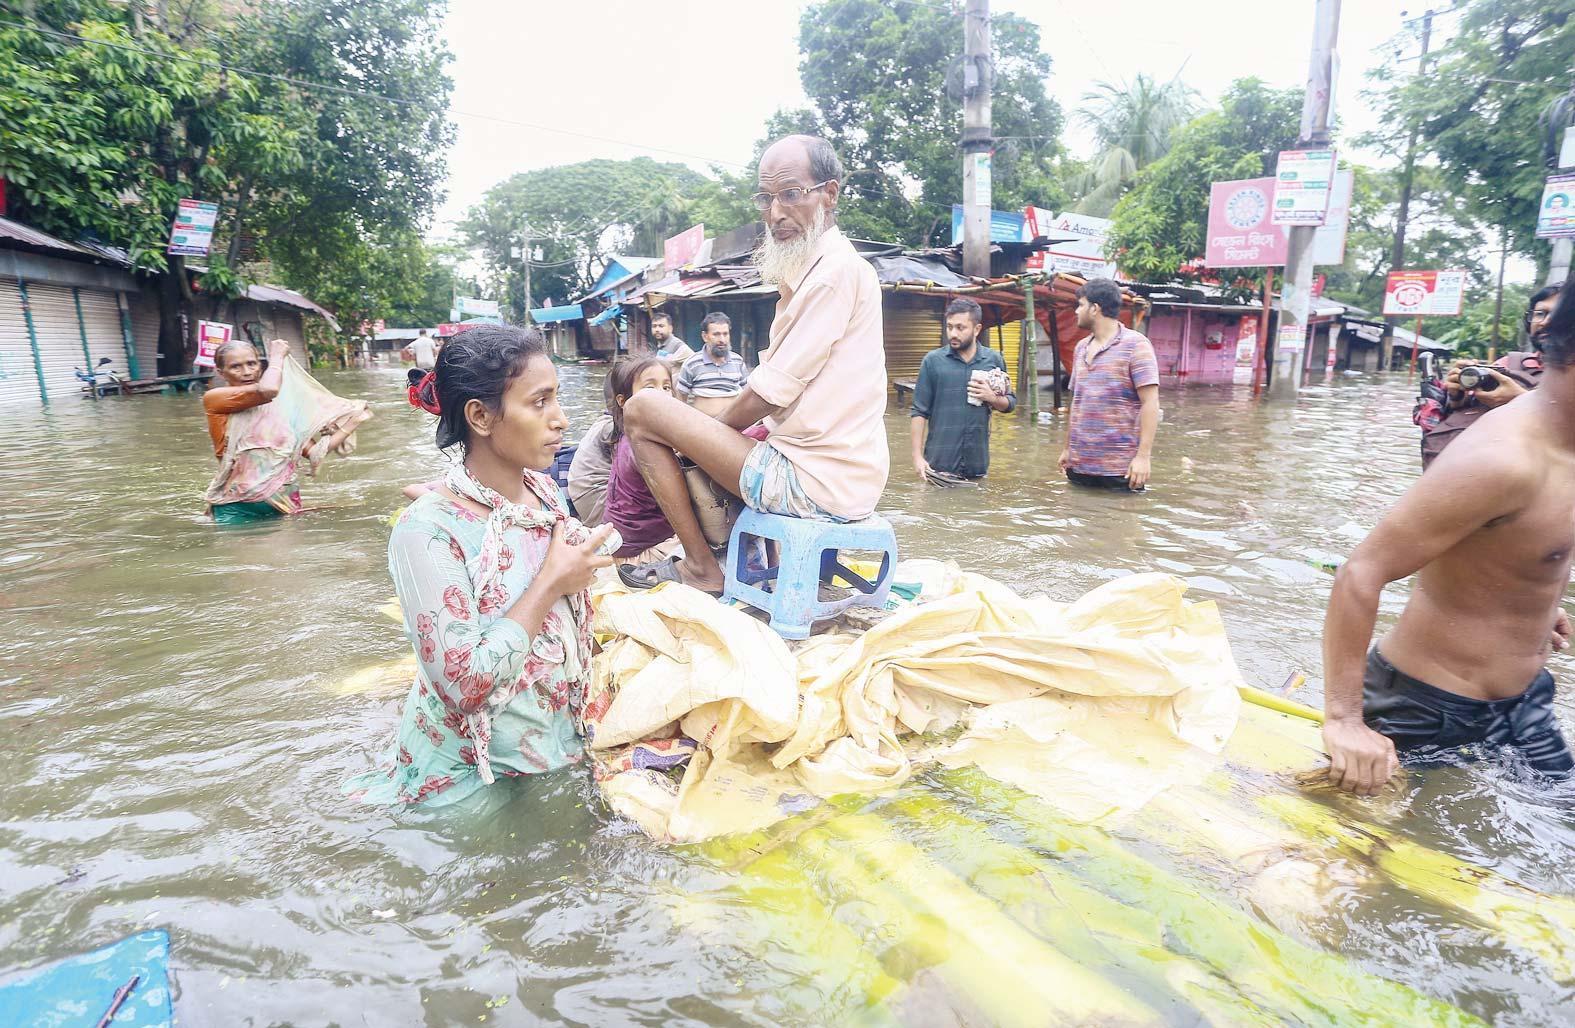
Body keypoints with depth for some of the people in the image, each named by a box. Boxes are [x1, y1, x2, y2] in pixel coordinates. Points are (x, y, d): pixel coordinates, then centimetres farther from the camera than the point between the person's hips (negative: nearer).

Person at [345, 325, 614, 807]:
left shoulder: (544, 490, -2)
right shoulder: (427, 530, -23)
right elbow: (465, 682, -27)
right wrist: (551, 583, -22)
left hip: (563, 740, 6)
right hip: (475, 776, -6)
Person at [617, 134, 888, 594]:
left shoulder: (837, 270, -15)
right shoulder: (814, 269, 16)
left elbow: (772, 390, -17)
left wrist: (717, 428, 2)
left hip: (817, 482, -11)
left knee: (643, 409, -6)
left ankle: (701, 566, 1)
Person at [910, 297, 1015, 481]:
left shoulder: (994, 360, 6)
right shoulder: (933, 360, -1)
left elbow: (1010, 403, 14)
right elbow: (919, 411, -1)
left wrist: (992, 398, -8)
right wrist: (917, 455, -7)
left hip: (977, 462, 2)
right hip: (939, 463, -2)